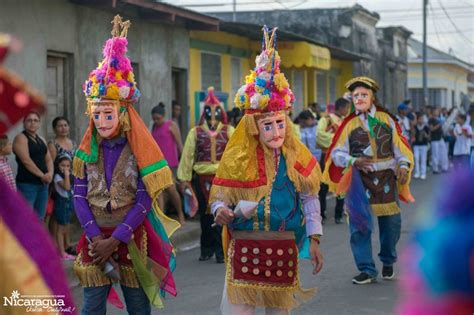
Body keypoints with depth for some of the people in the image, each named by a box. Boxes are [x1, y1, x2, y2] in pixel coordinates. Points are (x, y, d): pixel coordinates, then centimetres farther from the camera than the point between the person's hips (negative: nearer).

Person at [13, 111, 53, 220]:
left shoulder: (41, 140, 19)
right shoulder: (21, 138, -6)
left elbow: (48, 159, 15)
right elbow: (26, 161, -15)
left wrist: (50, 173, -6)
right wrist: (42, 175, -15)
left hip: (42, 184, 8)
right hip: (27, 184, -8)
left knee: (40, 219, 11)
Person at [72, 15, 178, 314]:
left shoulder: (139, 150, -6)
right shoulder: (87, 150, 4)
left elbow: (144, 200, -11)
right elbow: (79, 196, 0)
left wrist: (115, 240, -16)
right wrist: (96, 237, -13)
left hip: (131, 238, -2)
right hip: (96, 237, 2)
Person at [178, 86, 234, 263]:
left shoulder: (229, 131, 3)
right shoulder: (196, 132, 5)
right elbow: (187, 155, 2)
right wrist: (184, 179, -2)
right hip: (202, 178, 2)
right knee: (205, 215, 10)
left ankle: (221, 250, 5)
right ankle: (206, 249, 22)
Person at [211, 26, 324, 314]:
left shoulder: (297, 156, -1)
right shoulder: (237, 157, -5)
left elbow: (310, 200, 6)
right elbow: (220, 198, 1)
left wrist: (314, 239, 1)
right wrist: (220, 211, -21)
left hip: (283, 248, 2)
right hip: (244, 248, -2)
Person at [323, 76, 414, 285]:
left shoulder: (386, 119, 6)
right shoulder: (349, 124, 1)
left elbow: (399, 146, 8)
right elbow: (336, 153, -4)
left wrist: (403, 165, -8)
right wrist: (353, 161, -22)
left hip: (386, 178, 1)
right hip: (360, 180, -1)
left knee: (391, 222, 5)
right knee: (360, 224, -4)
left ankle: (388, 262, 31)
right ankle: (367, 270, 5)